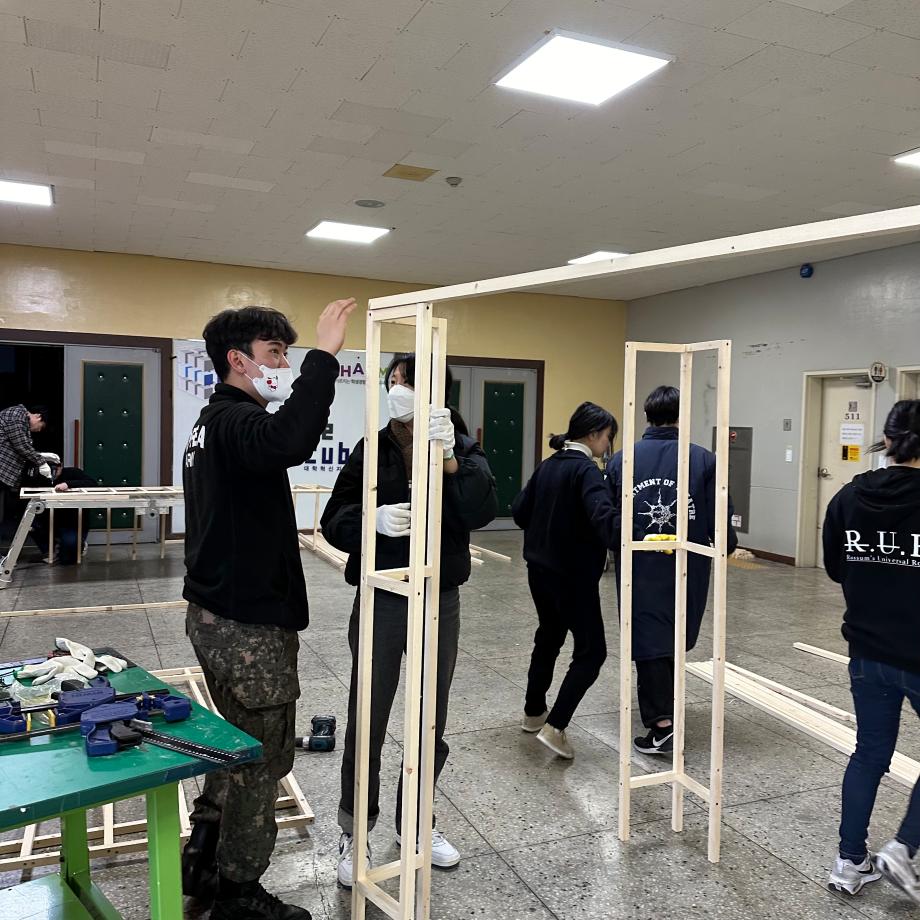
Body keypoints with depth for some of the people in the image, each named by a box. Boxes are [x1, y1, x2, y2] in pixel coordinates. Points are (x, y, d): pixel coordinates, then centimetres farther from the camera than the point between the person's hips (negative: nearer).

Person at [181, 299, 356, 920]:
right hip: (250, 625, -11)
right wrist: (324, 354, -39)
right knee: (265, 756, 5)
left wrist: (281, 530, 26)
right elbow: (292, 440, -44)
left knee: (240, 744, 23)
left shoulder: (212, 422, 15)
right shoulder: (237, 421, -19)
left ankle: (203, 865, 38)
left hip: (215, 612, 11)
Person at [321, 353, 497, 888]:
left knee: (431, 723, 15)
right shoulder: (372, 450, -4)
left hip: (440, 601, 1)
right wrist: (374, 520, -26)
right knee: (368, 722, 6)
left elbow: (483, 512, -22)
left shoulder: (463, 450, -4)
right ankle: (356, 834, 28)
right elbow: (335, 521, -5)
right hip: (381, 601, -1)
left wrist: (450, 459, -37)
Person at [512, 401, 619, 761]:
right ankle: (555, 727, -3)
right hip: (573, 574, -8)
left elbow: (519, 510, 11)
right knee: (591, 650, 3)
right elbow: (603, 516, -33)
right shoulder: (586, 470, -16)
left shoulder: (548, 465, 7)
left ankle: (533, 713, 36)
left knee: (549, 637, 24)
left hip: (539, 569, 8)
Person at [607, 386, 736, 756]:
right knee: (676, 639, 21)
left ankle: (662, 722, -2)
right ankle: (665, 703, 38)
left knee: (649, 640, 6)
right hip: (688, 570, 1)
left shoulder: (621, 460, -3)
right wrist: (728, 546, 16)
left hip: (640, 569, -1)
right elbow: (719, 517, -5)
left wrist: (618, 549, 21)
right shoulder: (703, 460, -7)